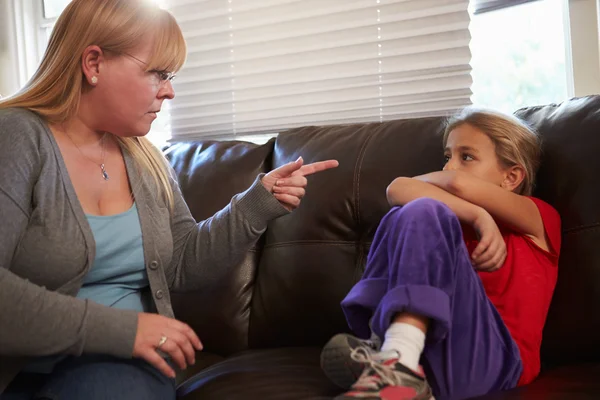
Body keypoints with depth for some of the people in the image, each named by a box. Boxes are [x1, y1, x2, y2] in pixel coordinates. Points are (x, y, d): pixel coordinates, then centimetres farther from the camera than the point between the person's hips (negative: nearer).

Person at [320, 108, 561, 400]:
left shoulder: (540, 218, 13)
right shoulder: (458, 221, 26)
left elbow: (459, 183, -5)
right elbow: (398, 190, 3)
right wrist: (477, 217, -8)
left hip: (492, 356, -5)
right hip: (427, 346, 5)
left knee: (424, 214, -17)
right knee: (402, 217, 1)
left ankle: (401, 364, -36)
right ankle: (379, 347, -19)